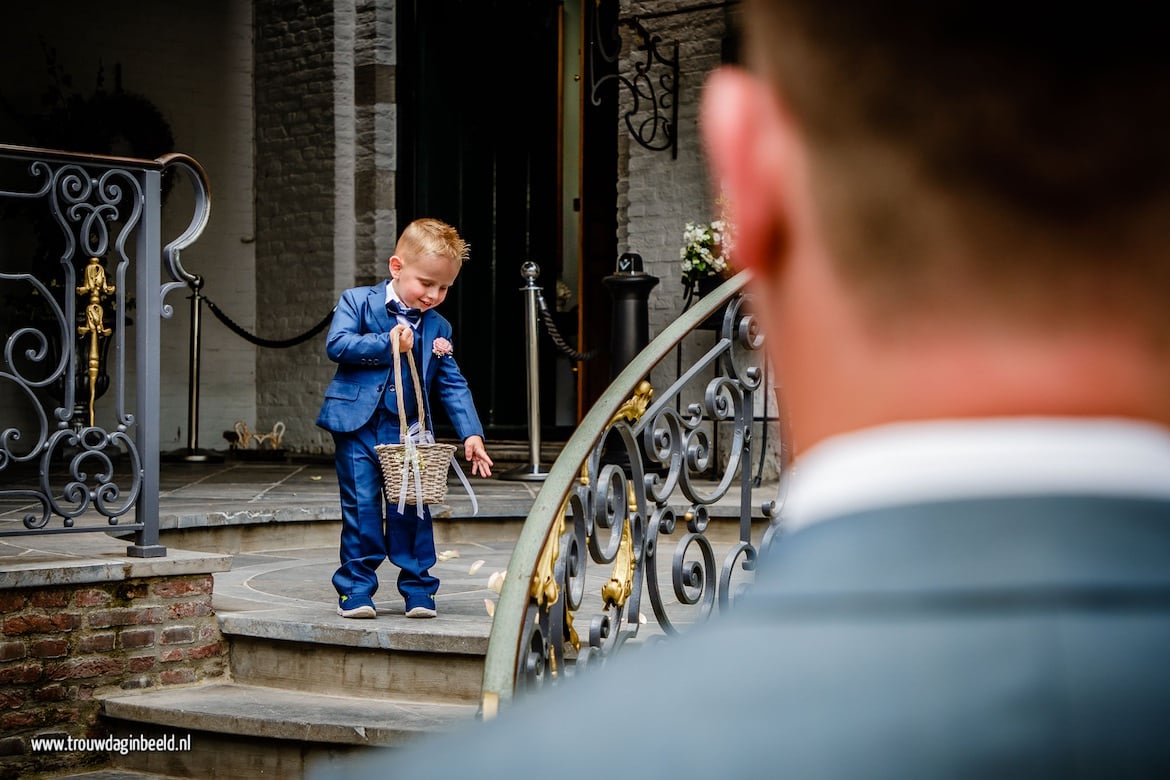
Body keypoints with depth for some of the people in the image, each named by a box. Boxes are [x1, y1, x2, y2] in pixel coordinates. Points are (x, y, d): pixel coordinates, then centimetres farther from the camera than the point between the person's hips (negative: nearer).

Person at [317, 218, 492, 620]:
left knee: (412, 510, 1)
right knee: (361, 508, -1)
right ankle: (356, 588, 9)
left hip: (408, 433, 2)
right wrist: (388, 342, -17)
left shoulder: (438, 328, 10)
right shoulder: (358, 302, 1)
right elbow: (337, 344, -12)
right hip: (358, 426, -2)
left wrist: (471, 433, -1)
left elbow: (453, 385, 9)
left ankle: (417, 587, 12)